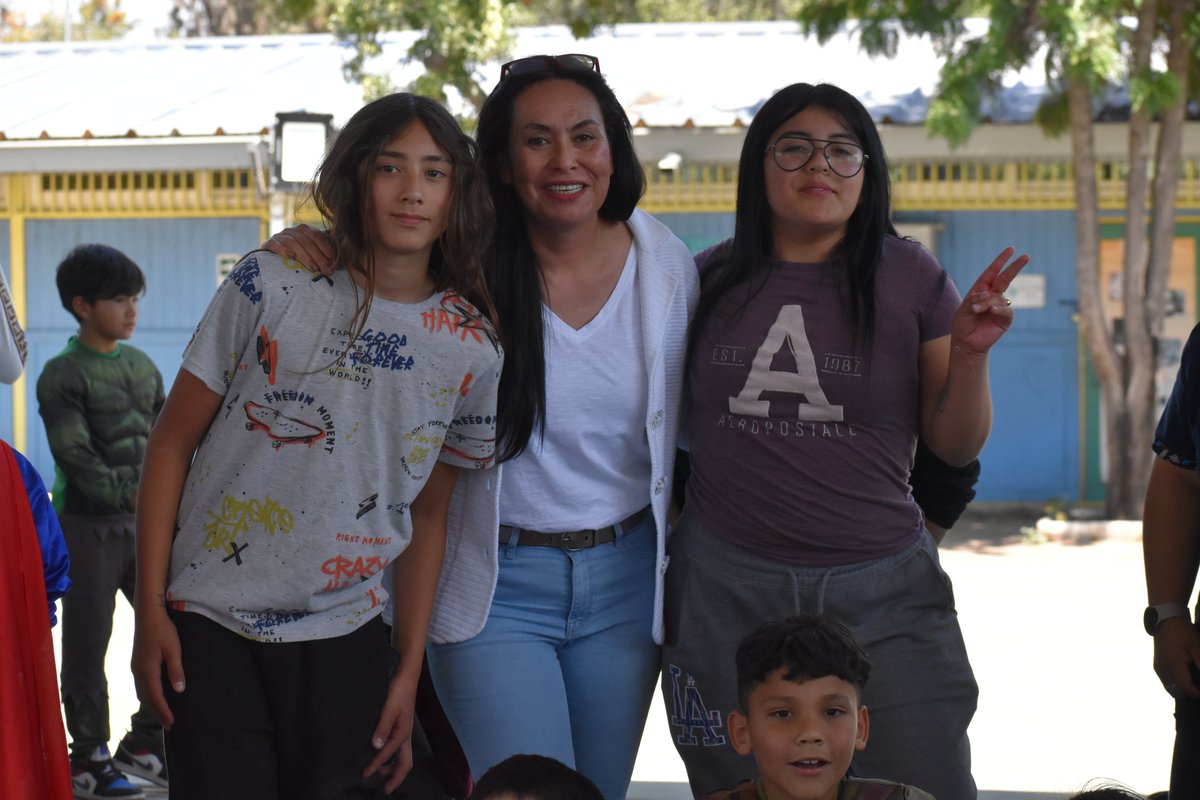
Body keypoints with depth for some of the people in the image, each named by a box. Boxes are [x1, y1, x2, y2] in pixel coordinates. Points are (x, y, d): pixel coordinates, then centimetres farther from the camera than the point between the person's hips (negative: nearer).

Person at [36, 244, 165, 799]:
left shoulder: (142, 366, 12)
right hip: (88, 525, -6)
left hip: (143, 525, 6)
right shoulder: (62, 374, -8)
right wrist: (130, 494, -23)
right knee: (87, 646, 0)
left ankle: (145, 747, 20)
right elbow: (75, 457, -16)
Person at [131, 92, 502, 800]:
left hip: (344, 637, 2)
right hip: (210, 625, -2)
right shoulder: (274, 284, -7)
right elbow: (173, 443, -2)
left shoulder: (474, 352, 1)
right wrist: (150, 610, -6)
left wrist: (410, 674, 4)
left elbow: (428, 517, 9)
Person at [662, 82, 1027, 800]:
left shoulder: (912, 278, 2)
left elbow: (956, 446, 4)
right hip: (726, 586, 1)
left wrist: (970, 355, -11)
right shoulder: (710, 281, 4)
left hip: (882, 589, -1)